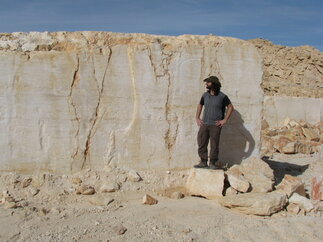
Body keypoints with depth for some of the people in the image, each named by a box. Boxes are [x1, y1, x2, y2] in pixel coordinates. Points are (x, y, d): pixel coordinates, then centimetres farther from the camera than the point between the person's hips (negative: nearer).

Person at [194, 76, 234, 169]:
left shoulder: (222, 96, -5)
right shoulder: (205, 95, 8)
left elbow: (230, 107, 1)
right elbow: (200, 105, 23)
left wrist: (225, 120, -4)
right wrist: (197, 118, 14)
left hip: (215, 125, -4)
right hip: (204, 124, 4)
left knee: (214, 145, 0)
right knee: (201, 143, 2)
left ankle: (212, 163, 12)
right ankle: (203, 162, 13)